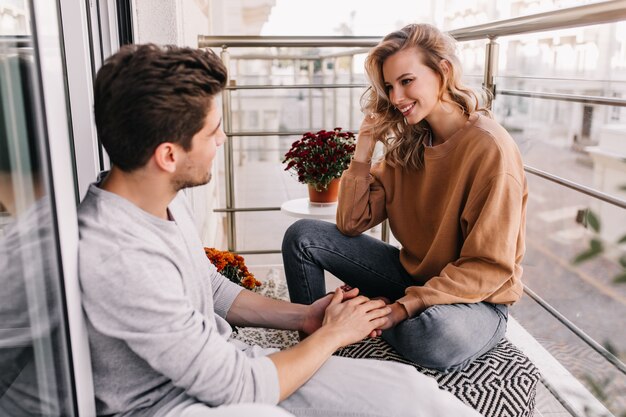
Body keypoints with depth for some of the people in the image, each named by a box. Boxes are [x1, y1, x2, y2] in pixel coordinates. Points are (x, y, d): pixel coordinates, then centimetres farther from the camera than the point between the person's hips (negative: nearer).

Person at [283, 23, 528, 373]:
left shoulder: (490, 149, -21)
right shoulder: (407, 144, 0)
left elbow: (489, 267, -21)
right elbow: (351, 223, -3)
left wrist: (404, 307, -28)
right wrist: (366, 143, -10)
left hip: (477, 298, -5)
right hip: (414, 275, 6)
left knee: (437, 336, -41)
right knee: (302, 236, -5)